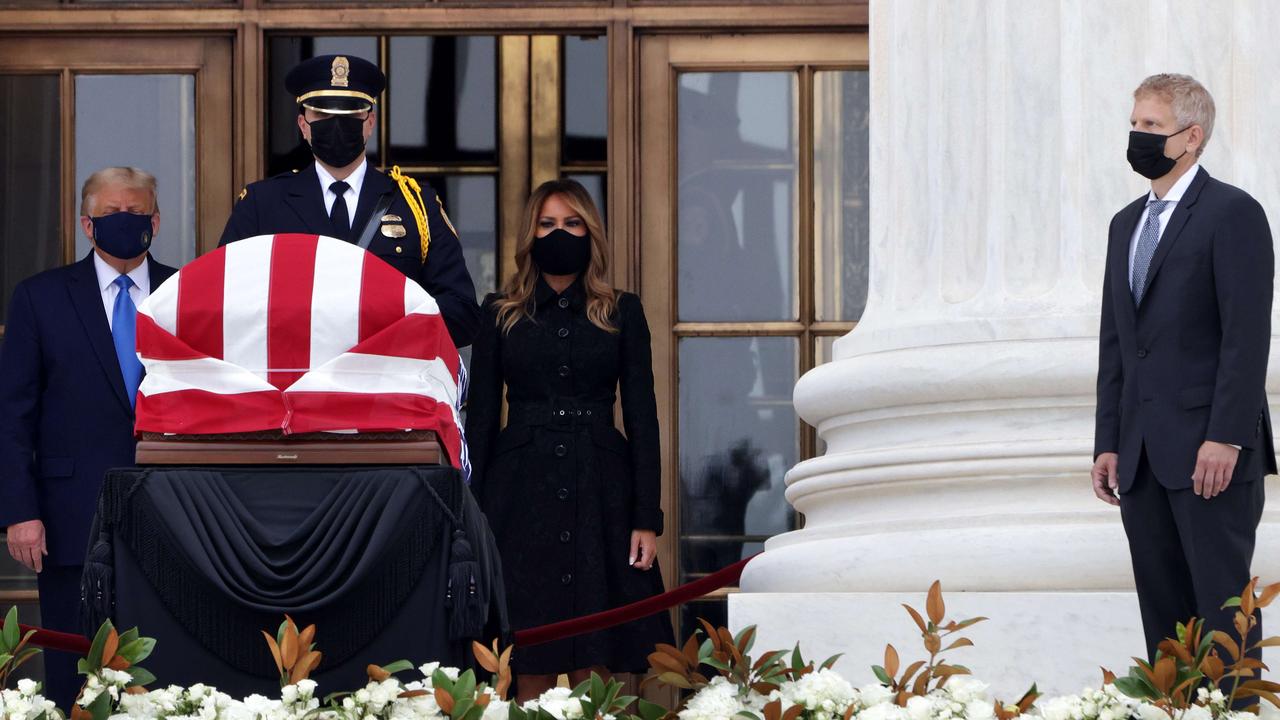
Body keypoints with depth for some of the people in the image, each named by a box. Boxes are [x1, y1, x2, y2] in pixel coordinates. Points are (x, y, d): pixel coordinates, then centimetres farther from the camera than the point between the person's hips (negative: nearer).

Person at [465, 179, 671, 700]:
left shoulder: (622, 314, 8)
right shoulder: (501, 315, 9)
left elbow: (642, 417, 5)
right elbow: (480, 417, 7)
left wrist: (647, 519, -3)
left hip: (599, 491, 0)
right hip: (522, 494, 0)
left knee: (594, 671, -3)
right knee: (531, 671, -3)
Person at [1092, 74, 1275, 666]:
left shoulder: (1232, 214, -5)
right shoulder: (1127, 223, 19)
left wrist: (1226, 438, -19)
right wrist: (1108, 442, 12)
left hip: (1210, 451, -7)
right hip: (1143, 458, 7)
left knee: (1222, 605, -8)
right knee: (1163, 612, 7)